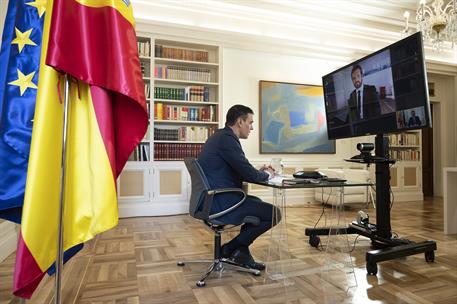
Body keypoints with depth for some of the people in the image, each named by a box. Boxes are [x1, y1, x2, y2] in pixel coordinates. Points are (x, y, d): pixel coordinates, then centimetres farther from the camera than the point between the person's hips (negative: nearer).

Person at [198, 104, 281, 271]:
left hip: (212, 198, 11)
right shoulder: (227, 139, -18)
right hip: (220, 203, -11)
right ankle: (230, 248, 8)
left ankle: (241, 251, 25)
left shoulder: (220, 136, 14)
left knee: (257, 202, 27)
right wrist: (266, 174, 1)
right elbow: (249, 174, -20)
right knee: (274, 213, -5)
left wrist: (260, 171, 12)